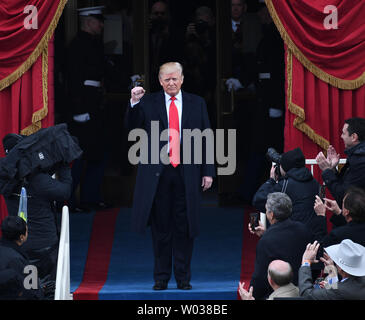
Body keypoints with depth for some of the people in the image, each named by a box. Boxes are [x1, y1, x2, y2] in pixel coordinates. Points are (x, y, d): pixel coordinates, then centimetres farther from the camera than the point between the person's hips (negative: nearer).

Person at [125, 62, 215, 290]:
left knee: (184, 228, 3)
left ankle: (183, 278, 11)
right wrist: (134, 103, -16)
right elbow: (132, 128, -2)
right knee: (160, 228, 5)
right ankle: (161, 277, 12)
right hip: (158, 174, 0)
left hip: (187, 174, 0)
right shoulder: (148, 103, 5)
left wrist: (208, 171, 3)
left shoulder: (197, 104, 8)